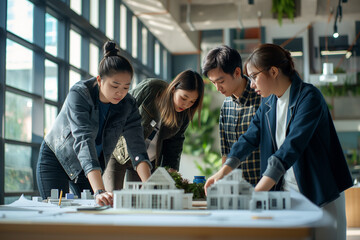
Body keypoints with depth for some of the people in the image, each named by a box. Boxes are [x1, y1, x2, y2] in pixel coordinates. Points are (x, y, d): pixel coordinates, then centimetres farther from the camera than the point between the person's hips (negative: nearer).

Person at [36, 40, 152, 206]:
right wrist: (99, 191, -55)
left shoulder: (128, 106, -17)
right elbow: (84, 140, -43)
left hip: (92, 164, 4)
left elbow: (137, 146, -24)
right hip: (55, 159, -4)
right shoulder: (79, 94, -31)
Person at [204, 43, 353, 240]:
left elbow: (292, 146, -28)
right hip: (285, 190, 6)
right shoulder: (268, 104, 7)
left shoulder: (308, 97, -17)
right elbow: (249, 139, 9)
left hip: (321, 194, -6)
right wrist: (223, 172, -5)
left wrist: (258, 190, -35)